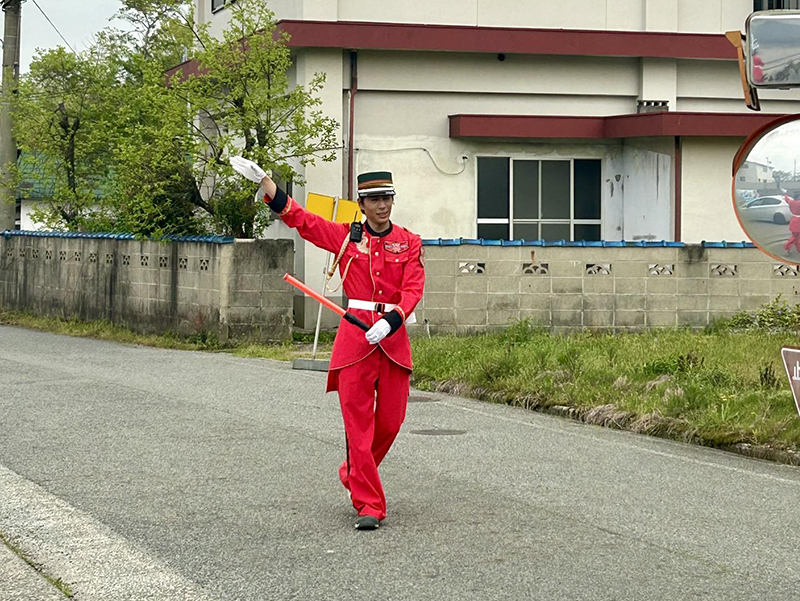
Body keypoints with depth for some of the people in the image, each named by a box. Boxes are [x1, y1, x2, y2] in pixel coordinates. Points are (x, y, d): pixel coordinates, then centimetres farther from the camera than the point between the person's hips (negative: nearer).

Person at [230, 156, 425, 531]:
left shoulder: (409, 243, 7)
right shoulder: (346, 237, 7)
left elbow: (413, 289, -5)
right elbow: (298, 218, 4)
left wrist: (389, 322, -22)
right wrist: (262, 180, -4)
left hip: (393, 337, 1)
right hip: (355, 336, -1)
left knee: (390, 421, 5)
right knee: (358, 423, -6)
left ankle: (354, 474, 33)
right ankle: (368, 505, -4)